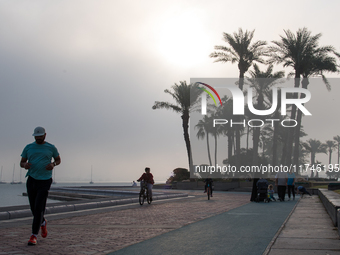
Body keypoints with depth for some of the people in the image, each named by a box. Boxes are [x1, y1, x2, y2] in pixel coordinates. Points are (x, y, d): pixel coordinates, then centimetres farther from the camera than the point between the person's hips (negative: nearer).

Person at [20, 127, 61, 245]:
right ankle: (43, 222, 43)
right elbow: (22, 162, 12)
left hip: (45, 182, -3)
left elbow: (58, 159, 16)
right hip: (31, 181, 3)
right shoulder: (28, 147, 6)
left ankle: (34, 236, -8)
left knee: (39, 208, -12)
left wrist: (53, 164, -7)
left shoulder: (51, 148, 2)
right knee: (33, 207, 11)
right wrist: (25, 165, -13)